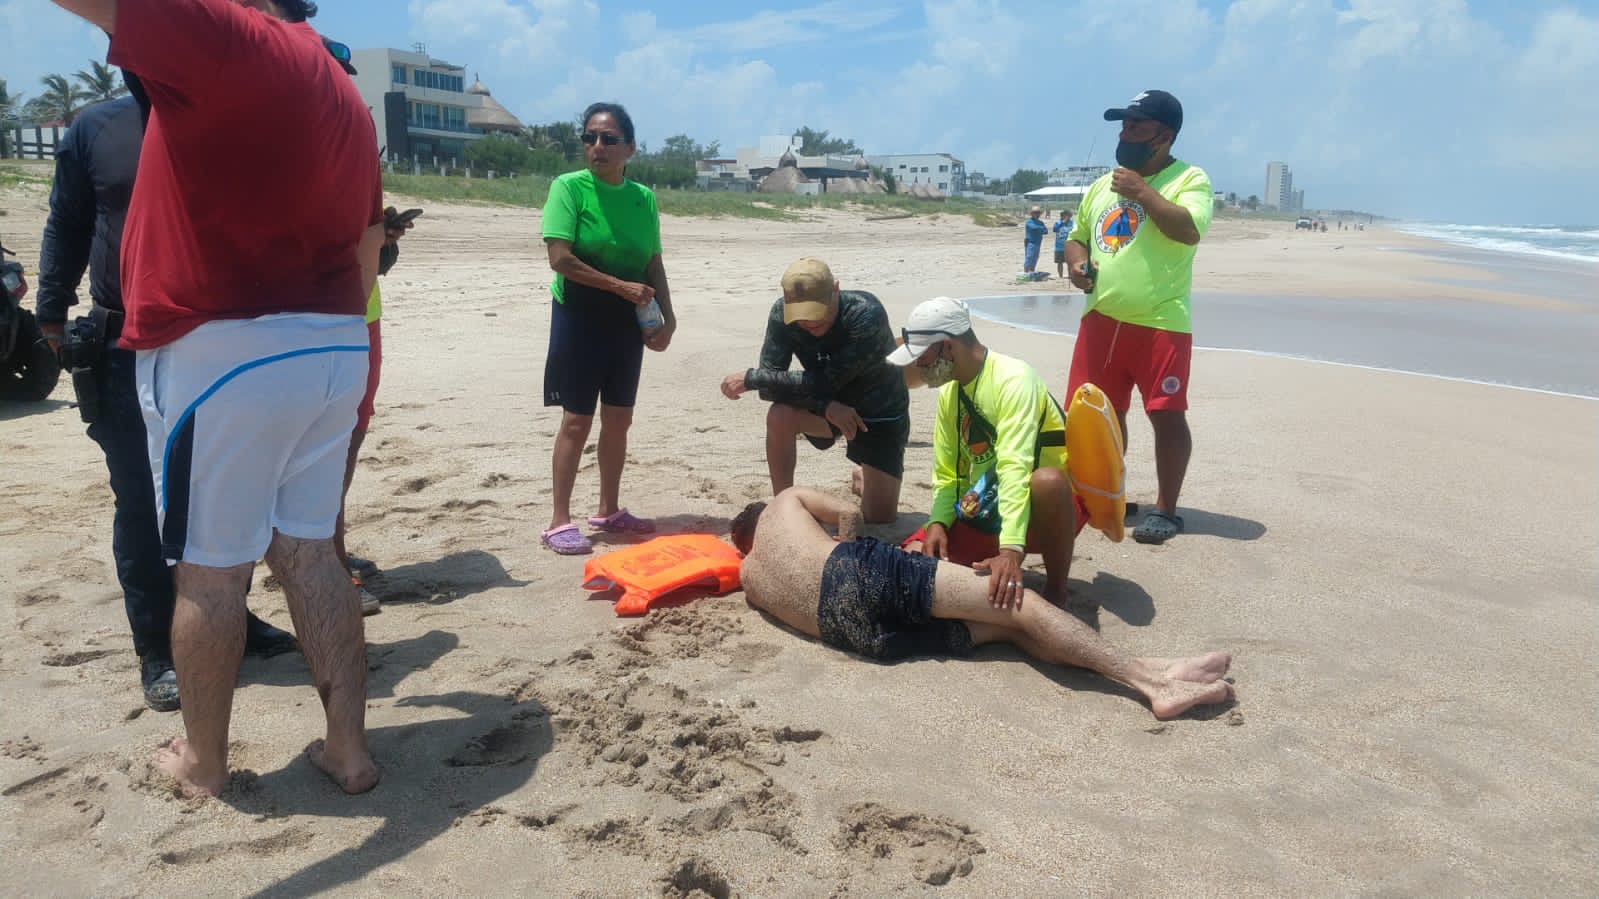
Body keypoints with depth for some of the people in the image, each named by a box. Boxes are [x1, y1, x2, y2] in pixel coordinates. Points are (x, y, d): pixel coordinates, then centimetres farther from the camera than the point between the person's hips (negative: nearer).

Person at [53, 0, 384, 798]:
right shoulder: (343, 93, 17)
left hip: (225, 352, -8)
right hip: (332, 350, 8)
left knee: (210, 571, 6)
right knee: (309, 553, 13)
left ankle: (201, 761, 23)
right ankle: (349, 750, 18)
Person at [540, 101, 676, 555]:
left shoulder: (643, 197, 5)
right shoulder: (569, 186, -9)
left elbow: (654, 265, 10)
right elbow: (560, 258, -17)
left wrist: (667, 319, 0)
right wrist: (621, 286, -17)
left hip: (626, 320, 5)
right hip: (580, 316, -5)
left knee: (619, 418, 11)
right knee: (577, 419, -4)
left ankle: (609, 510, 25)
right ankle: (559, 522, 4)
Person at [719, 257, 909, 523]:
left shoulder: (867, 314, -34)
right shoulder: (782, 313, -21)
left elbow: (824, 382, -37)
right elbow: (770, 387, -24)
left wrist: (750, 378, -31)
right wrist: (826, 407, -40)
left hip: (880, 413, -2)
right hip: (828, 405, 3)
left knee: (879, 517, -6)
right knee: (780, 415, -31)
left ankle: (864, 472, 29)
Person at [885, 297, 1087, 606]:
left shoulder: (1013, 378, -21)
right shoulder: (950, 392, 4)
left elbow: (1015, 468, -34)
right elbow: (947, 473, 5)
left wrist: (1011, 550, -44)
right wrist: (937, 523, -15)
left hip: (1046, 509, -6)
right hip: (986, 514, 6)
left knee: (1047, 480, -40)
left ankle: (1056, 591, -18)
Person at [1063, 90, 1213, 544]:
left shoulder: (1189, 178, -2)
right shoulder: (1102, 185, 17)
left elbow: (1190, 230, -20)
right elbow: (1076, 237, 24)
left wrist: (1141, 190, -15)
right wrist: (1076, 262, 2)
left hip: (1160, 323, -6)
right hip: (1100, 319, 6)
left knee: (1167, 414, -3)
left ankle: (1165, 510, 8)